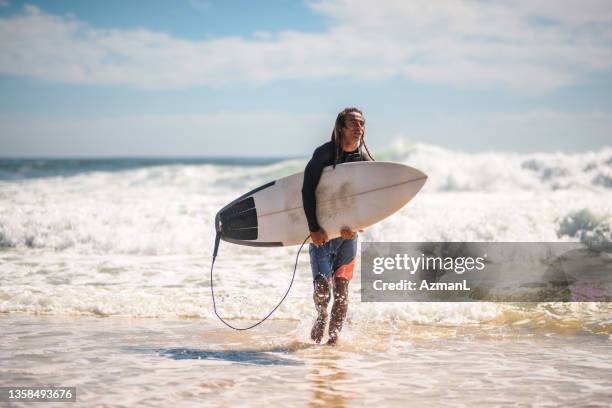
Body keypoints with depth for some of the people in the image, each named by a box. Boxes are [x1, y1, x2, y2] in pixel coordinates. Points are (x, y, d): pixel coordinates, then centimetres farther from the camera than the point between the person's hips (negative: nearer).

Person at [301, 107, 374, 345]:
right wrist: (314, 228, -20)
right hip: (321, 232, -3)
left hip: (347, 233, 3)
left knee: (342, 289, 1)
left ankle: (333, 338, 14)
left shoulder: (365, 160, 0)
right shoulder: (324, 154, -10)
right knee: (322, 286, -11)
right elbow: (307, 191, -14)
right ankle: (321, 317, 21)